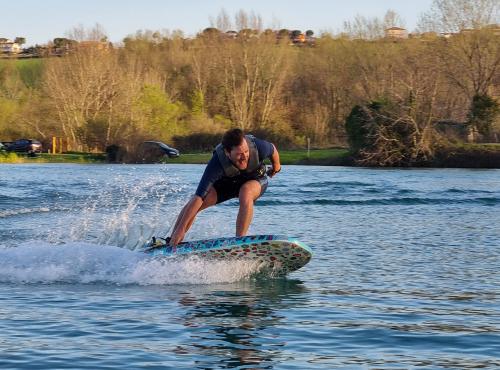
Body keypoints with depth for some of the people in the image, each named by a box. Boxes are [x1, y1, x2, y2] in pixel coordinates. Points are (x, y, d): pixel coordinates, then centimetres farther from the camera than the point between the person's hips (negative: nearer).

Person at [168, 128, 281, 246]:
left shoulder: (258, 147, -36)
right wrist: (181, 229, -46)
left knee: (246, 193, -36)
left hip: (256, 180, -1)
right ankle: (170, 242, 1)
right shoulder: (217, 163, -39)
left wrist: (276, 166, 14)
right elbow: (198, 198, -42)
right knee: (193, 203, -16)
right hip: (226, 181, 1)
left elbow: (273, 149, -8)